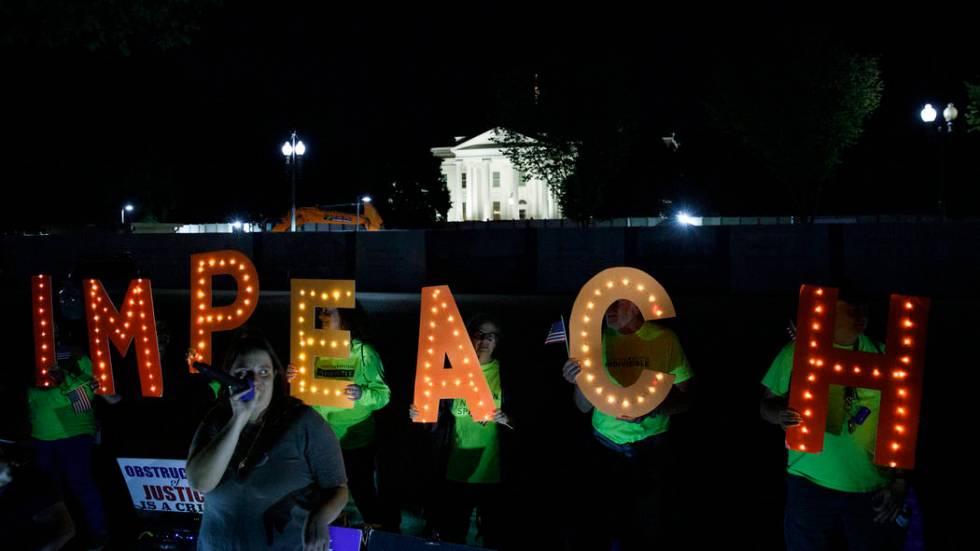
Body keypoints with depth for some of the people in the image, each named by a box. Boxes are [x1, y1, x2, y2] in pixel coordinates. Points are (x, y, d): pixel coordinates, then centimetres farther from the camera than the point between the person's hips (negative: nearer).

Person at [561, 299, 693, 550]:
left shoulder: (664, 340, -9)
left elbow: (684, 399, -4)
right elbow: (585, 406, 0)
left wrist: (650, 409, -23)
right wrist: (578, 382, -21)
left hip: (650, 448, -1)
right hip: (605, 447, 1)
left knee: (647, 529, 6)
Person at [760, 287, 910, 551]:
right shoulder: (797, 353, -4)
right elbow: (767, 404, 3)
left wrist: (900, 482, -3)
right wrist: (779, 416, -21)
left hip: (871, 489, 1)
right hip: (810, 482, -1)